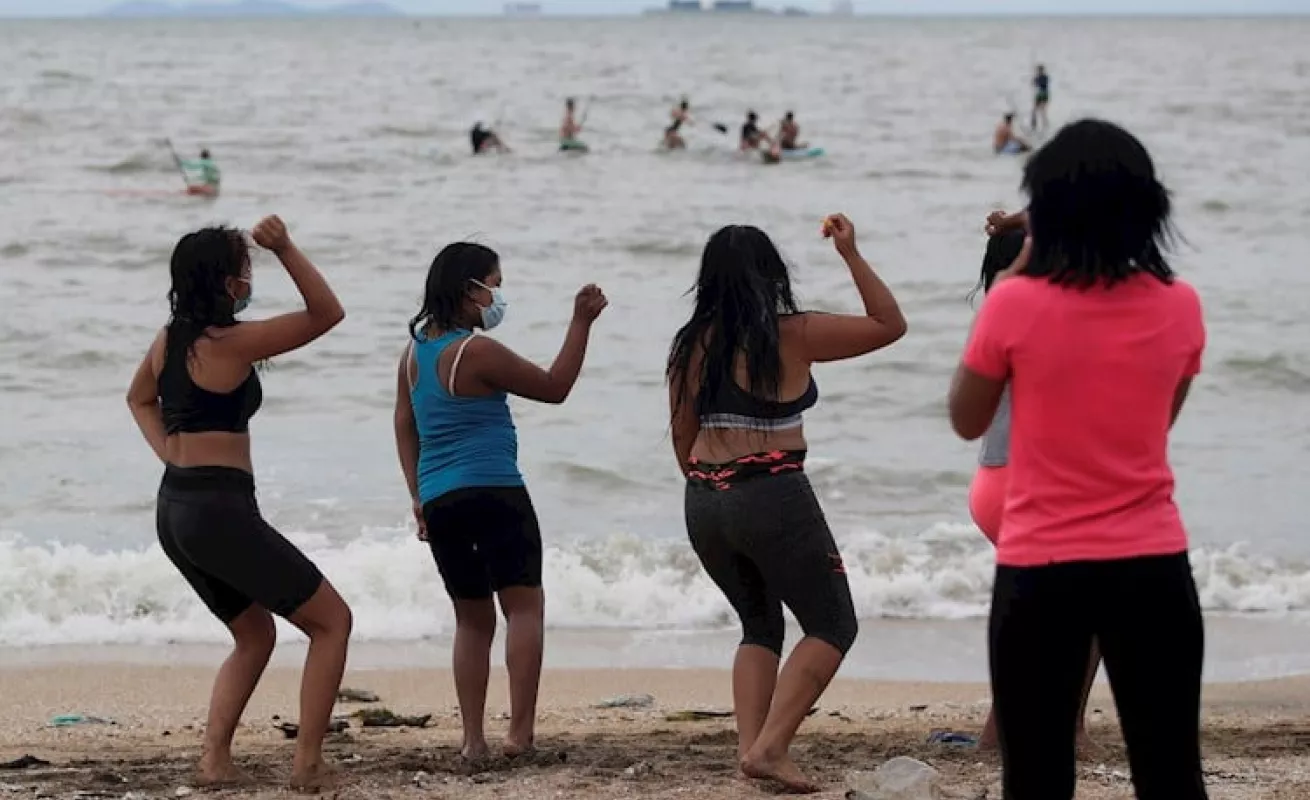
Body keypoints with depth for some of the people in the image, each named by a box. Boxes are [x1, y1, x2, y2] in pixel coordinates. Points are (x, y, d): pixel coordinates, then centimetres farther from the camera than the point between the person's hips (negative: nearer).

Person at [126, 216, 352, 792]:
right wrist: (285, 249, -19)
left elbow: (139, 399, 30)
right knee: (332, 620, 2)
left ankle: (215, 758, 9)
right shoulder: (231, 343, -14)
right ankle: (308, 764, -4)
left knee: (255, 636, 23)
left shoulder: (169, 340, 10)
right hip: (221, 508, -9)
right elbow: (327, 314, -12)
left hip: (175, 508, 9)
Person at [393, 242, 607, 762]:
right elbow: (554, 387, -5)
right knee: (524, 605, -3)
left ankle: (473, 738, 10)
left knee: (472, 617, 14)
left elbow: (404, 424, 16)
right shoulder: (477, 352, -11)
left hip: (438, 501, 7)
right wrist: (581, 323, -2)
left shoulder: (415, 352, 11)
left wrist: (419, 495, 18)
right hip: (494, 492, -7)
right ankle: (521, 730, -14)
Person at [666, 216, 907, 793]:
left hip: (705, 506, 6)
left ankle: (749, 745, 6)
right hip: (773, 498, -6)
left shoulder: (691, 345, 6)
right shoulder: (793, 335, -7)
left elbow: (683, 437, 12)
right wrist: (851, 255, 4)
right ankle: (769, 746, -10)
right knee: (832, 625, 5)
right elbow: (889, 325, 2)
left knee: (761, 625, 22)